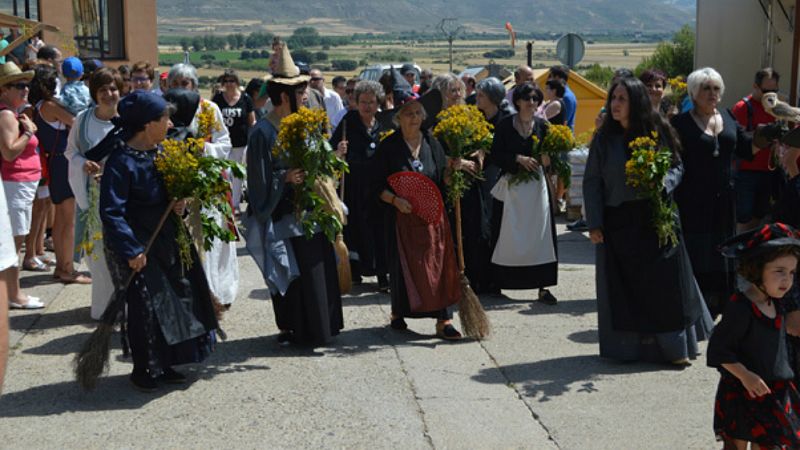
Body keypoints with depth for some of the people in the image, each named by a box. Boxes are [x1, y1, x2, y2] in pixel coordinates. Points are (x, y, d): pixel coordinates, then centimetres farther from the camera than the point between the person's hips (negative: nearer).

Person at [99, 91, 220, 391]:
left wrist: (179, 203, -7)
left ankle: (164, 364, 27)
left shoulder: (159, 152, 1)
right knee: (146, 307, -1)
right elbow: (111, 212, -21)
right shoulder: (121, 161, -21)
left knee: (174, 299, 12)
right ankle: (143, 370, 18)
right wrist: (131, 251, -23)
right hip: (138, 245, -8)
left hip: (164, 239, 8)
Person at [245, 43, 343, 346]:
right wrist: (285, 178, -28)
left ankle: (319, 327, 22)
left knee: (318, 271, 10)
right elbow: (262, 180, -14)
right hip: (284, 216, -7)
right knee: (293, 274, -2)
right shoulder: (263, 132, -12)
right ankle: (291, 329, 12)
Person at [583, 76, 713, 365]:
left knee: (663, 282, 2)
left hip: (655, 219, 0)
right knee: (624, 287, 4)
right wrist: (594, 223, -7)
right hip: (618, 221, 0)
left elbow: (676, 166, 8)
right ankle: (629, 346, 16)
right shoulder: (604, 138, 0)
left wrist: (663, 184, -15)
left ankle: (673, 347, 13)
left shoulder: (657, 132, 0)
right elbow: (592, 182, 0)